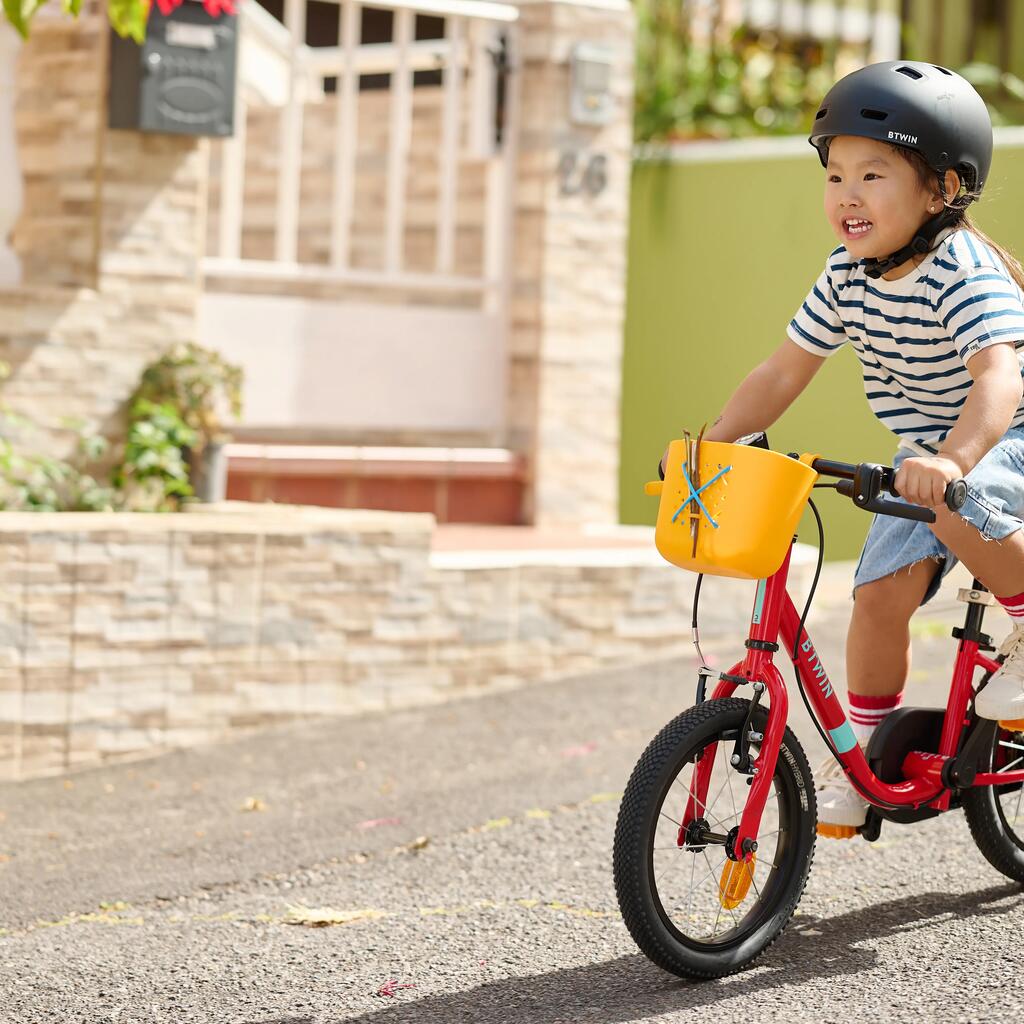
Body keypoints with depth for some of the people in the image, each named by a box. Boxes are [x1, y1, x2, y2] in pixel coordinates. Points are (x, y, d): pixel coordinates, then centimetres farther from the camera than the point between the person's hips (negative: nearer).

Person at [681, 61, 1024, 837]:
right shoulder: (848, 278, -6)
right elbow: (784, 371, 2)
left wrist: (952, 461, -59)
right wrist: (711, 446, -8)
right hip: (926, 454, 6)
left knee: (955, 508, -38)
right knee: (881, 590, -12)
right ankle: (865, 752, 5)